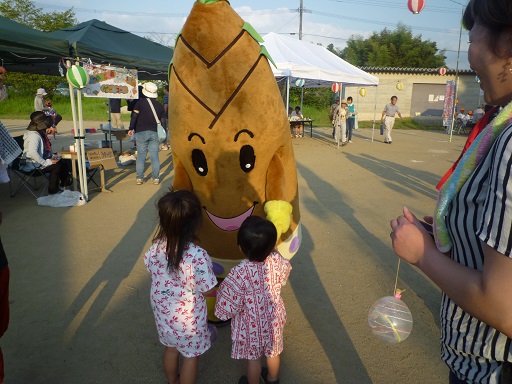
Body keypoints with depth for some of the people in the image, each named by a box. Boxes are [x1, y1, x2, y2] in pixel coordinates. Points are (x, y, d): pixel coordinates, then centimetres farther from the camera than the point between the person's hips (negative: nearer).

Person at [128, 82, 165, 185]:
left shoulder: (140, 102, -3)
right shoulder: (160, 106, 7)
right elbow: (162, 121, 10)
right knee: (154, 156, 4)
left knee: (141, 155, 3)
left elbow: (134, 116, -7)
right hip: (155, 133, 2)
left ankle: (139, 178, 5)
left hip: (141, 132, -2)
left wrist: (131, 129, 0)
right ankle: (156, 178, 4)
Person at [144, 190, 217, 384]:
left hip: (163, 311, 6)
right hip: (188, 318, -5)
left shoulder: (156, 247, -19)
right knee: (190, 355, 22)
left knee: (170, 348, 31)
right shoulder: (198, 256, -35)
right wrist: (224, 288, -2)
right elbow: (209, 291, -22)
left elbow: (152, 275, 0)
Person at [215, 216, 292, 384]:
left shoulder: (240, 272, -36)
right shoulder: (277, 260, -24)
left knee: (253, 357, 23)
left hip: (251, 324, -4)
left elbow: (228, 303, -24)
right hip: (273, 319, 4)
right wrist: (271, 249, 4)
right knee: (273, 352, 30)